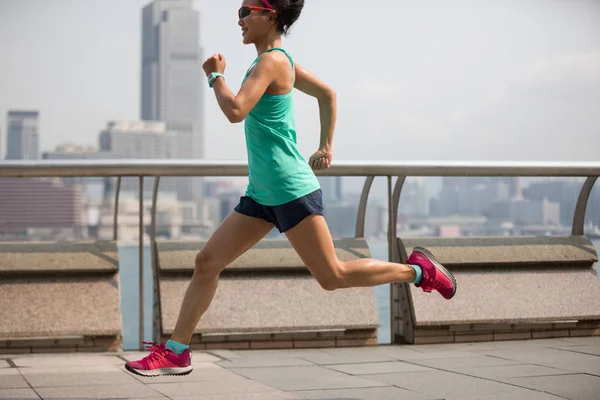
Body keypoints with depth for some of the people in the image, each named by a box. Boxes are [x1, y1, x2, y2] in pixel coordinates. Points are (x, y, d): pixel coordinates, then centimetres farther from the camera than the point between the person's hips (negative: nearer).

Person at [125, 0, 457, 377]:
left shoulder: (271, 61, -14)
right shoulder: (282, 61, 14)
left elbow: (235, 111, -26)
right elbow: (328, 93, 25)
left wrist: (216, 76, -9)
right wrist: (326, 146, 27)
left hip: (291, 189, -10)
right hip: (262, 193, 10)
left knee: (333, 276, -3)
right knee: (207, 261, 4)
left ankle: (419, 270, 13)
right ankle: (176, 351, 9)